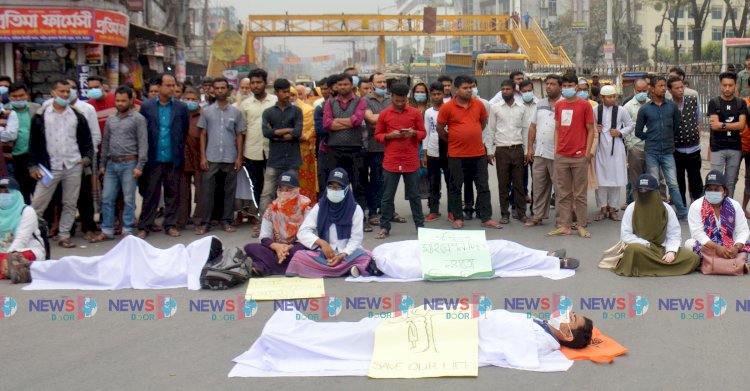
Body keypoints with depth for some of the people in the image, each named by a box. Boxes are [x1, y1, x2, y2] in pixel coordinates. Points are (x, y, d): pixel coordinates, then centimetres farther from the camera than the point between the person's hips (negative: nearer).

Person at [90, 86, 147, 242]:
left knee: (129, 199, -2)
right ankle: (107, 231, 12)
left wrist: (140, 166, -13)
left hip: (129, 163, -5)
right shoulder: (110, 120, 15)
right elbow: (105, 143, 20)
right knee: (107, 199, 5)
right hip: (111, 163, 5)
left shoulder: (138, 119, -2)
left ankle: (127, 231, 6)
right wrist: (102, 164, 16)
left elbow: (143, 144, -7)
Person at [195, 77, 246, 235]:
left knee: (229, 191, 6)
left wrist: (239, 157, 1)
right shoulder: (206, 111, 5)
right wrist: (203, 157, -2)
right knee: (207, 190, 0)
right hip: (211, 158, -1)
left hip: (230, 158, 1)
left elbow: (239, 135, 8)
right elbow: (203, 135, 6)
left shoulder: (236, 112, 5)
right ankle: (204, 222, 5)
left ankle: (227, 221, 15)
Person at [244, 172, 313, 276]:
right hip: (277, 248, 3)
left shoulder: (305, 207, -4)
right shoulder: (272, 208, 3)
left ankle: (263, 267, -41)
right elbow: (264, 238, -1)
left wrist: (289, 248, -28)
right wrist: (277, 247, -24)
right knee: (250, 248, -21)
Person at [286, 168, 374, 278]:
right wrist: (321, 243, -20)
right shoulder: (319, 207, 5)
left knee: (365, 257, -33)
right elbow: (303, 232, -3)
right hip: (323, 254, 2)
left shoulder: (355, 209, 2)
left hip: (347, 254, -1)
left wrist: (342, 255, -21)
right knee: (299, 256, -29)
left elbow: (356, 238, -4)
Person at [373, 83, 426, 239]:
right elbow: (377, 135, 6)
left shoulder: (415, 113, 2)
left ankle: (420, 226, 16)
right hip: (391, 162, 0)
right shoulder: (384, 114, 2)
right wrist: (390, 135, -13)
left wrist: (414, 133, -13)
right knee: (387, 196, 4)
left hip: (411, 162, 0)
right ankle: (384, 227, 11)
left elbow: (423, 133, 8)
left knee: (414, 195, 8)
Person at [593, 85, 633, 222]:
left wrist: (620, 132, -7)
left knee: (615, 178, 1)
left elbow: (630, 125, 8)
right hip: (600, 147, 1)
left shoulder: (620, 110, 0)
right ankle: (603, 209, 11)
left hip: (616, 147, 0)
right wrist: (594, 129, -7)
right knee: (601, 177, 1)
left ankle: (612, 209, 11)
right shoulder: (596, 110, 2)